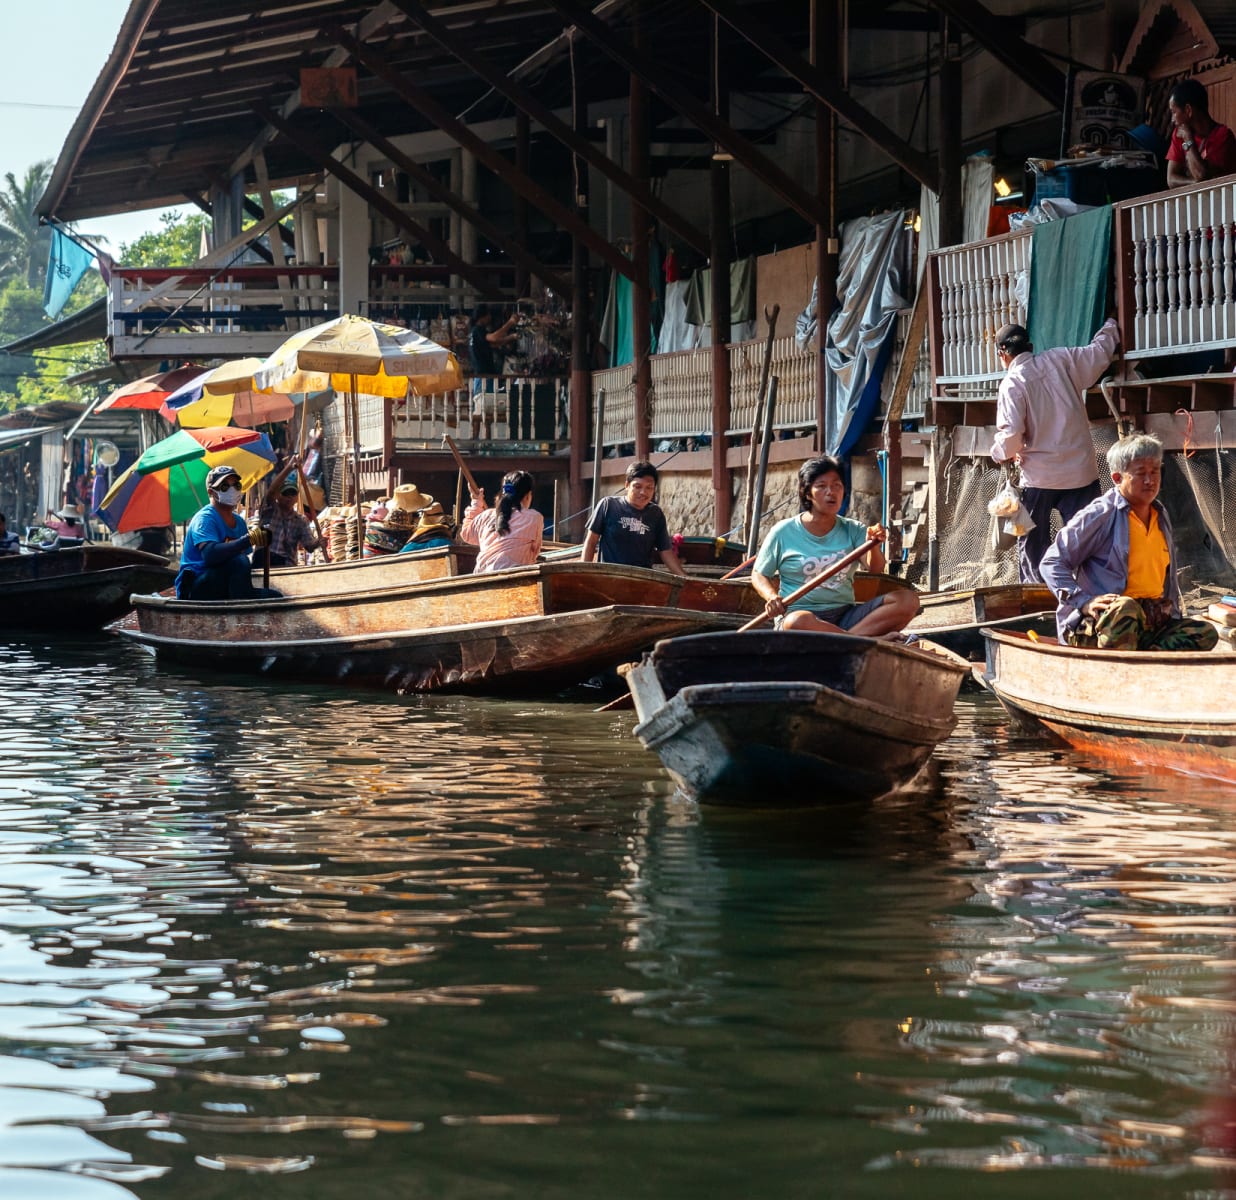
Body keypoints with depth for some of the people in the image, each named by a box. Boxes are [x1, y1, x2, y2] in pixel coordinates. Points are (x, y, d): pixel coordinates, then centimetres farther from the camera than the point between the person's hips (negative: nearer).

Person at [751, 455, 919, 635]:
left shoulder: (853, 530, 11)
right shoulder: (784, 532, 5)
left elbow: (875, 568, -4)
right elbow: (759, 574, 11)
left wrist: (873, 545, -27)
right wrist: (771, 597, -11)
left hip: (845, 615, 4)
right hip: (797, 612, -4)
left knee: (908, 600, -18)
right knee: (799, 622, -42)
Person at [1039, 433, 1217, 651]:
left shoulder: (1161, 516, 19)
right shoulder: (1101, 515, -5)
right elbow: (1052, 562, -7)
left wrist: (1173, 614, 16)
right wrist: (1084, 601, -17)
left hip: (1154, 623, 7)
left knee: (1206, 633, -16)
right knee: (1125, 607, -40)